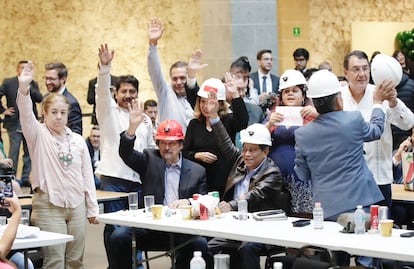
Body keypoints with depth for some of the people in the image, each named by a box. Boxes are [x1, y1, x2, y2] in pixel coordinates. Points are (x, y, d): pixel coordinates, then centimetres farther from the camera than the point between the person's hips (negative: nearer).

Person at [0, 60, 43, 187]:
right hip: (14, 124, -3)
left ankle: (25, 179, 13)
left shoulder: (33, 84, 10)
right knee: (13, 153, -2)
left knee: (29, 153, 6)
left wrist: (27, 85, -12)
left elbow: (39, 98, -6)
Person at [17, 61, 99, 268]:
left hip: (77, 206, 4)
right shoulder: (38, 135, 0)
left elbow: (87, 175, 13)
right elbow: (26, 115, -20)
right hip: (48, 206, -4)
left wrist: (92, 208, 9)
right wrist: (23, 88, -38)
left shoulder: (78, 140, 11)